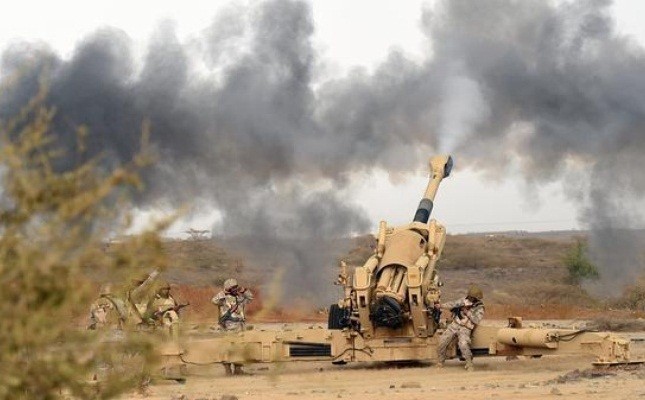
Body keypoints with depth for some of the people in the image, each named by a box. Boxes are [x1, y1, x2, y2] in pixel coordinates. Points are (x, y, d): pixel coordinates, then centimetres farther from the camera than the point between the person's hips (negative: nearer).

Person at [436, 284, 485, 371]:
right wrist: (441, 305, -3)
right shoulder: (463, 300, 12)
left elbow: (477, 320, -13)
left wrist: (467, 312, -15)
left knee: (463, 344, -30)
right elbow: (453, 304, 9)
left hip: (465, 329, -4)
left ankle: (469, 364, -14)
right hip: (454, 325, 4)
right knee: (442, 341, -8)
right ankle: (440, 361, 11)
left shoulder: (479, 308, -1)